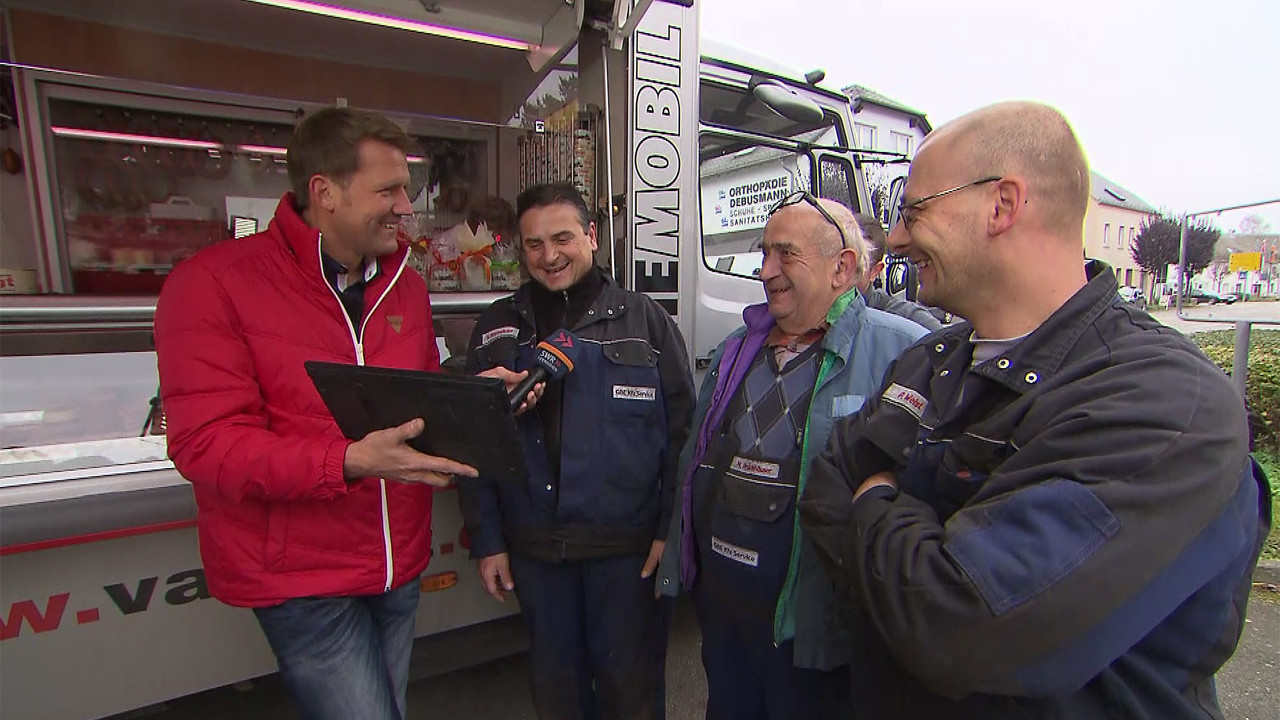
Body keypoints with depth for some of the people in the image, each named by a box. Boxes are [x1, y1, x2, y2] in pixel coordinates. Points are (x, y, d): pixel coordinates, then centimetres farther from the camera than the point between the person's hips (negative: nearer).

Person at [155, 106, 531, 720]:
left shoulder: (405, 285, 6)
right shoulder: (213, 284, -13)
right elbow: (207, 445, -18)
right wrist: (350, 461, -31)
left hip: (399, 565, 6)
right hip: (297, 575, -5)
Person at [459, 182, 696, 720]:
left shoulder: (645, 319, -2)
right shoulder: (497, 329, 4)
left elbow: (681, 430, -3)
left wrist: (670, 530, -7)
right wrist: (487, 539, 3)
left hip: (628, 544, -2)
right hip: (534, 548, 3)